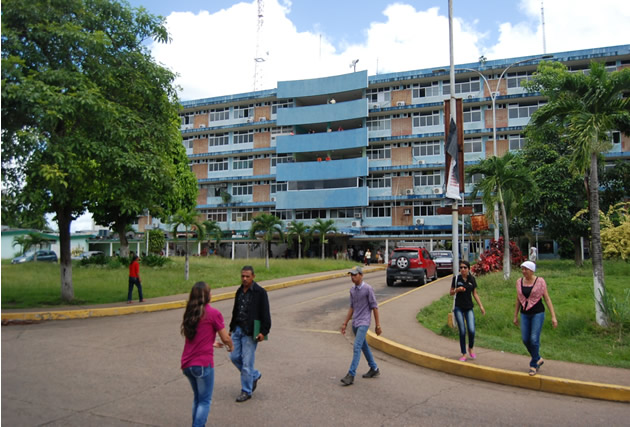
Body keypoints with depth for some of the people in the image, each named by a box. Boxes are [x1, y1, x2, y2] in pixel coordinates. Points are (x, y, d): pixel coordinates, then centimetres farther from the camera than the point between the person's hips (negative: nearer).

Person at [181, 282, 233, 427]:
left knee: (197, 398, 23)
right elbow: (225, 338, -6)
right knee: (205, 401, 6)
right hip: (203, 363, -6)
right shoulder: (213, 313, -11)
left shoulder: (189, 313, 9)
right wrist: (230, 346, 16)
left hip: (187, 363, 6)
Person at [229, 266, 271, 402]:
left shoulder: (260, 292, -11)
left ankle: (246, 392, 13)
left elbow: (265, 314, -12)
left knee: (247, 362, -2)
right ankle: (255, 375, 31)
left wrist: (263, 331, -17)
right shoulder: (239, 291, 10)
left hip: (250, 332, -7)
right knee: (234, 357, 9)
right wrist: (231, 328, 21)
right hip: (237, 329, 7)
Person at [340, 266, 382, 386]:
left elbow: (374, 307, -9)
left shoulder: (368, 289, -12)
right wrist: (345, 323, 14)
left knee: (357, 348, -13)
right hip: (355, 323, 8)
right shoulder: (352, 290, 8)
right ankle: (374, 369, 32)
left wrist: (378, 325, -9)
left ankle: (351, 375, -12)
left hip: (363, 323, -8)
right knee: (364, 347, 17)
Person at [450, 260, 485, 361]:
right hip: (458, 308, -2)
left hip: (469, 308, 2)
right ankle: (463, 354, 11)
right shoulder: (456, 278, -2)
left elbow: (475, 294, 11)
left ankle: (471, 348, 20)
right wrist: (457, 290, -16)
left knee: (471, 330, -9)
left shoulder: (472, 279, 4)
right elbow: (451, 292, 5)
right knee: (462, 331, -2)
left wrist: (481, 306, 5)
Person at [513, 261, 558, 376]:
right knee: (525, 340, 2)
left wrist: (553, 317, -10)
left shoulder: (540, 281, -9)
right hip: (525, 314, 4)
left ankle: (533, 365, 6)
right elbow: (518, 300, 11)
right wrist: (515, 316, 12)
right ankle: (538, 359, 27)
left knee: (534, 339, -11)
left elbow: (547, 299, -6)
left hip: (538, 313, -4)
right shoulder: (519, 282, 2)